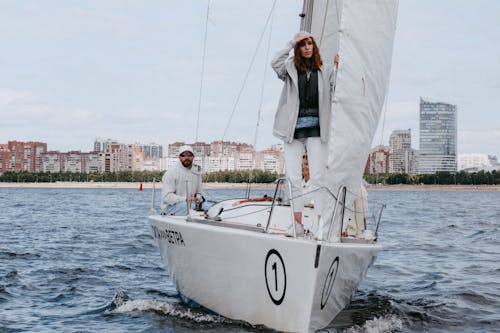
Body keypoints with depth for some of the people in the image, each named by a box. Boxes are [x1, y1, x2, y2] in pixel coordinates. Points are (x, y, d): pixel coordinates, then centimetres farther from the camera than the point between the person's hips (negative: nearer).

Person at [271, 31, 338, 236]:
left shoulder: (325, 71, 10)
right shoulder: (291, 69, 8)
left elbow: (335, 94, 1)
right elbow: (275, 63, -12)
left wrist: (337, 69, -9)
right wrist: (291, 43, -8)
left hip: (316, 128, 0)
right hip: (293, 128, 0)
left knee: (317, 176, -7)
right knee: (293, 177, -2)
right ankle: (298, 223, 2)